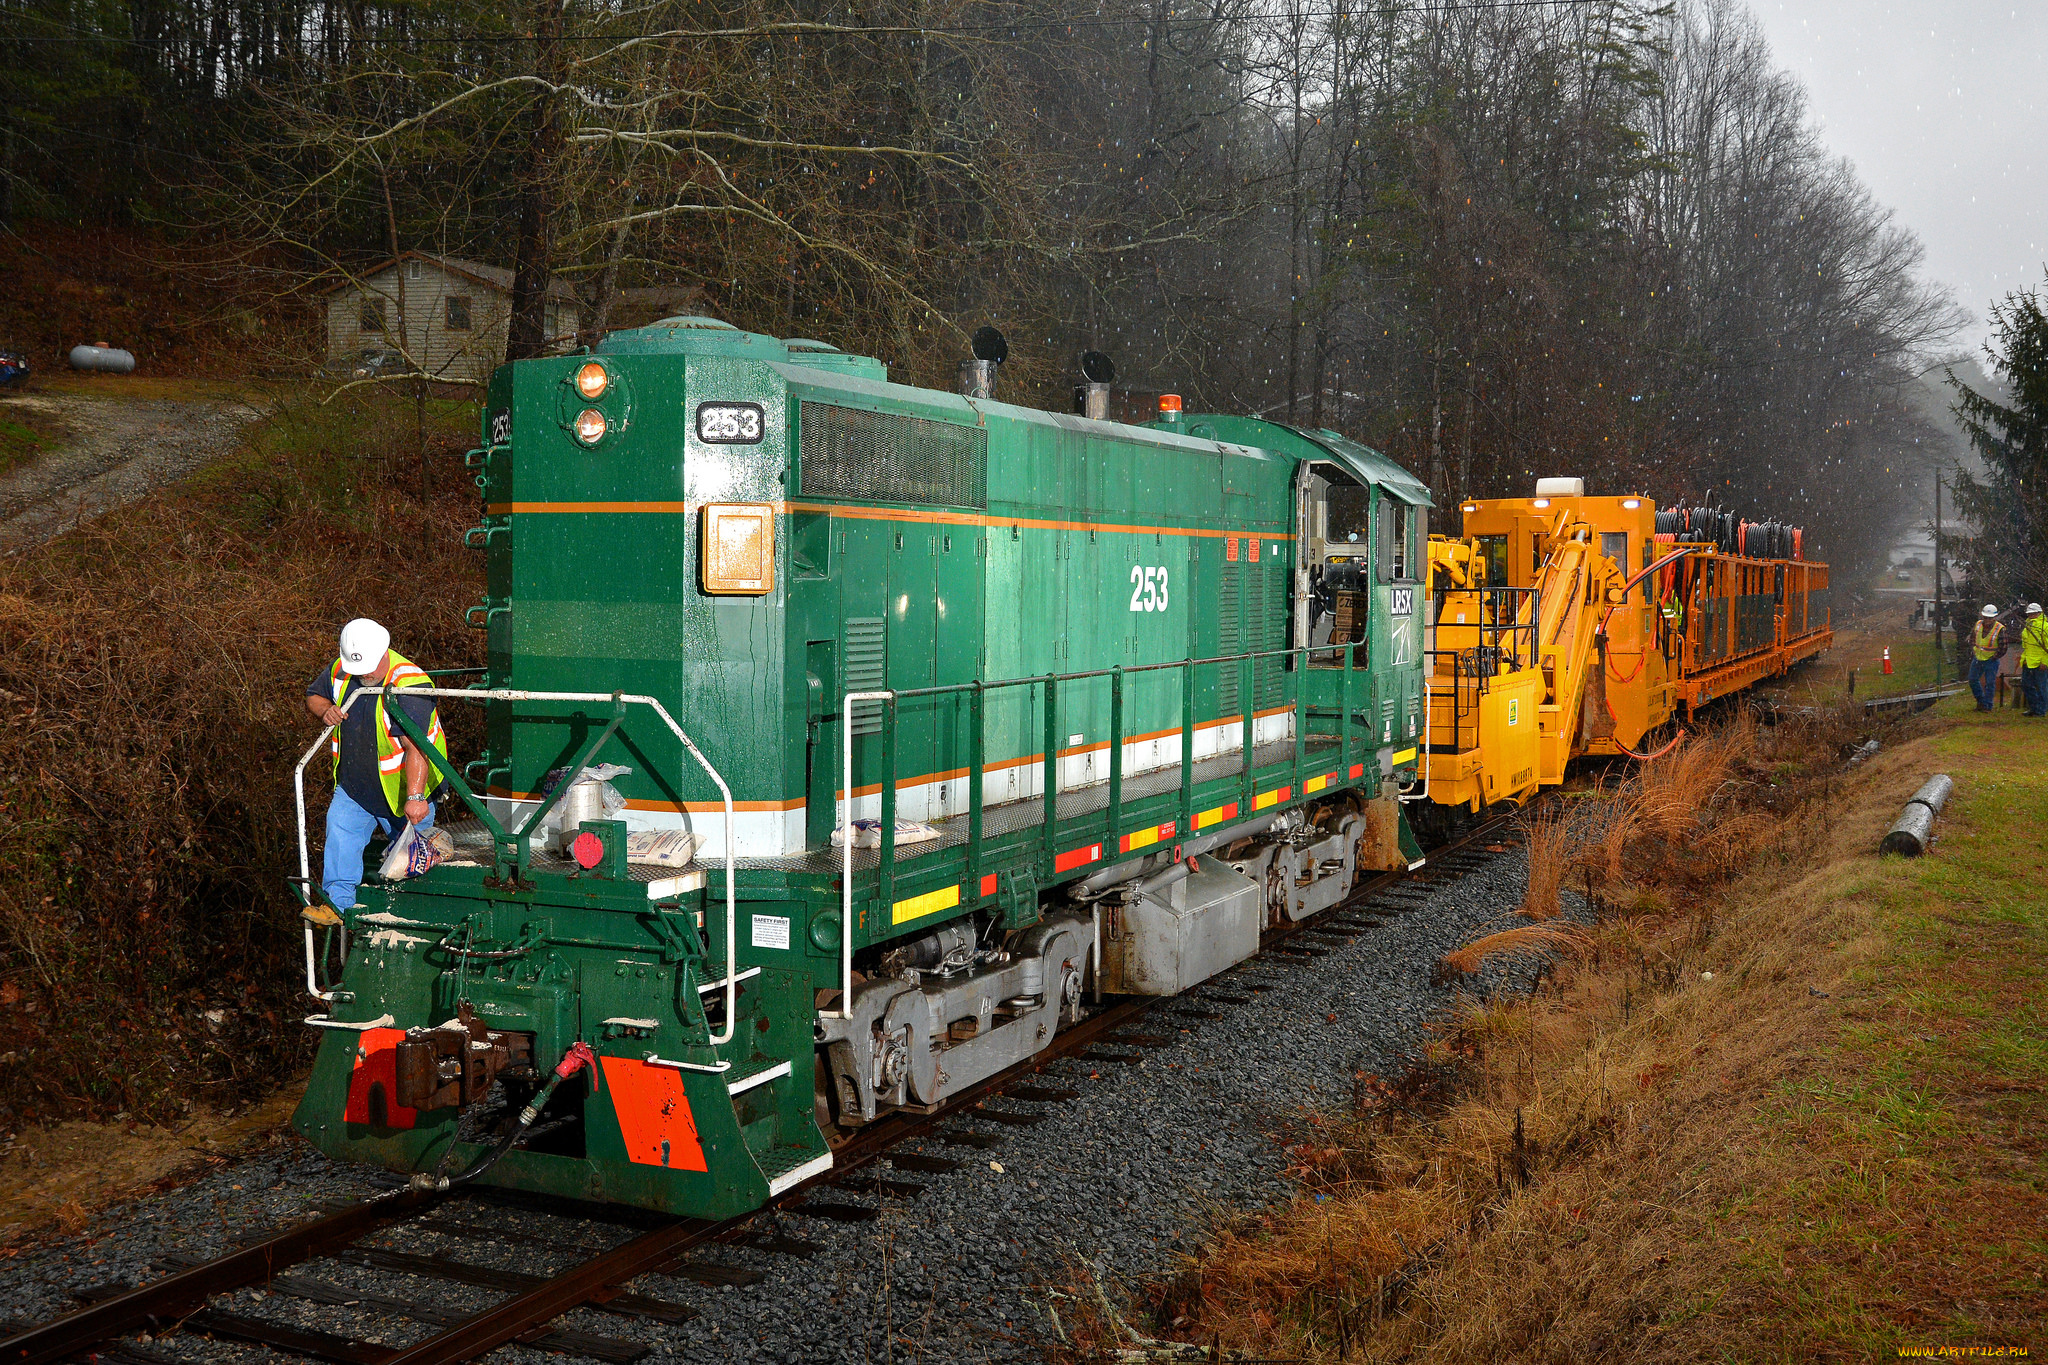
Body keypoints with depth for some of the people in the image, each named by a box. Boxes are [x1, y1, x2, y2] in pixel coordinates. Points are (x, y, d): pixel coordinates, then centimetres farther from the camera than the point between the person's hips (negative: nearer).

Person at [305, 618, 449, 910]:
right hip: (353, 785, 5)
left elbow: (416, 747, -36)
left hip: (401, 787, -4)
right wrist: (326, 710, -11)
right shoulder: (341, 671, -6)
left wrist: (415, 797, -45)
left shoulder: (409, 684, -27)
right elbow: (313, 695, 15)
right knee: (340, 830, -15)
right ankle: (337, 902, -13)